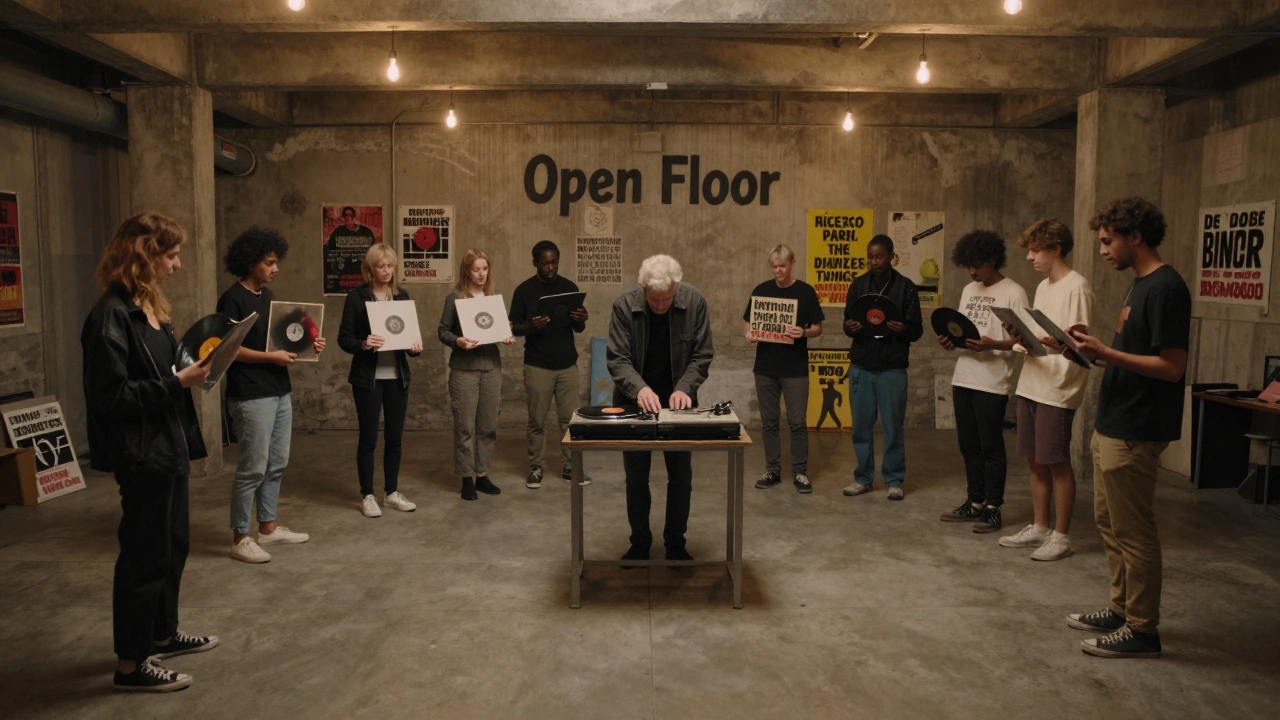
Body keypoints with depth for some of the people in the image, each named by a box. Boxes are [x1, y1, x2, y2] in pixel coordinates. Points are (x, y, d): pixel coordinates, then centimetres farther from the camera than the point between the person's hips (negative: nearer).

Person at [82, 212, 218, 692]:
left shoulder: (148, 308, 11)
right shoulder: (111, 316, -19)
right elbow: (112, 395, -22)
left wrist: (193, 368, 3)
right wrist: (178, 382, -22)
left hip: (168, 446, 10)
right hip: (142, 454, -10)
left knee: (173, 543, 19)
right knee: (145, 554, 0)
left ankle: (163, 635, 36)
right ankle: (130, 664, 14)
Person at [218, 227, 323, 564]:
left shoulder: (267, 295, 14)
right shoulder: (232, 299, -10)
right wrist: (271, 356, -19)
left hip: (279, 392, 9)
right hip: (251, 396, -8)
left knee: (277, 464, 13)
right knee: (253, 468, -4)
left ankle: (268, 527, 24)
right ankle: (240, 538, 7)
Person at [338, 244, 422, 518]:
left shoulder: (402, 296, 8)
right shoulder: (356, 297, -5)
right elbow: (344, 338, -6)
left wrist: (415, 347, -9)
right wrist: (363, 344, -26)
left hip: (397, 376, 4)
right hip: (367, 377, -4)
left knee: (394, 436, 9)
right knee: (368, 437, 3)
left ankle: (392, 492, 22)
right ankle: (367, 496, 14)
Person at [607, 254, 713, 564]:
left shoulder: (694, 302, -13)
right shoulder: (624, 305, -16)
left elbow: (702, 355, -7)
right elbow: (617, 359, -16)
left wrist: (685, 388, -23)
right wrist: (639, 388, -34)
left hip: (676, 401, 1)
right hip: (636, 402, -1)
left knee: (681, 477, 7)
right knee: (636, 478, 8)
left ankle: (676, 544, 23)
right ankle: (639, 544, 23)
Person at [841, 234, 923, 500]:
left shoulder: (906, 287, -1)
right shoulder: (858, 284, 7)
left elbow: (917, 330, -1)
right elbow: (848, 322, 12)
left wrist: (903, 329, -23)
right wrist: (850, 327, -12)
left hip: (892, 368, -2)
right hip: (861, 366, 3)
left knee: (893, 428, 3)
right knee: (861, 426, 6)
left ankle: (894, 480, 14)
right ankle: (863, 478, 18)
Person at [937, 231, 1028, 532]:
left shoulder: (1013, 293, -7)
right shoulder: (968, 291, 15)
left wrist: (992, 345, -26)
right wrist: (950, 340, -1)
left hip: (992, 383, -7)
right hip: (963, 378, 7)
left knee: (991, 447, 0)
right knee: (969, 445, 12)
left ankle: (993, 508, 9)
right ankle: (975, 503, 22)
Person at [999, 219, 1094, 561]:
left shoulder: (1076, 287, -11)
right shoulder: (1042, 287, 16)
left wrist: (1050, 345, -34)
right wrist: (1022, 336, -2)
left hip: (1057, 390, -8)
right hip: (1030, 385, 8)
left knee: (1057, 464, 0)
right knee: (1035, 461, 14)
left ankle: (1061, 536, 10)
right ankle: (1039, 527, 25)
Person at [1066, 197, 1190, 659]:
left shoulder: (1165, 288, -17)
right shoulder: (1140, 284, 13)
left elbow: (1172, 367, -21)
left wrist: (1105, 353, -24)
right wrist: (1097, 354, 4)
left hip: (1134, 433, -10)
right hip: (1113, 426, 10)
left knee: (1132, 531, 0)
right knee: (1110, 521, 18)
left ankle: (1142, 630, 11)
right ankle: (1122, 608, 31)